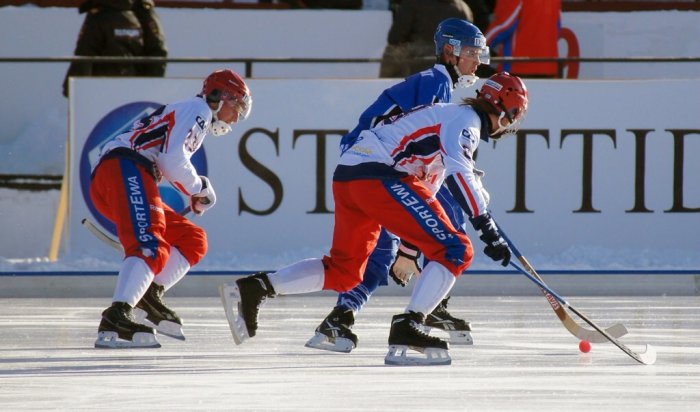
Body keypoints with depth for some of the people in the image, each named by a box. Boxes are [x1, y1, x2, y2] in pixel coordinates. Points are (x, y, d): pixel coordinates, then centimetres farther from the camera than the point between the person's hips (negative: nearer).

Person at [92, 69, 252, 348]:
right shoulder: (198, 110, 1)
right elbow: (172, 160, -12)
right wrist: (199, 188, 3)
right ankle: (115, 320, -43)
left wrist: (196, 192, 18)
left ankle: (149, 295, -4)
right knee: (150, 246, -27)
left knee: (192, 240, 14)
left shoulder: (194, 116, 33)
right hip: (125, 170, -10)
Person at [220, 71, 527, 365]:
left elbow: (424, 184, 37)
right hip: (380, 177, -10)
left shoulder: (447, 117, 30)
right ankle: (406, 333, -17)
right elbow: (458, 174, -17)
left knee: (343, 272, 19)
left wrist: (411, 246, 37)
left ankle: (253, 289, 11)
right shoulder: (465, 118, 0)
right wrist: (488, 229, -21)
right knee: (455, 251, -10)